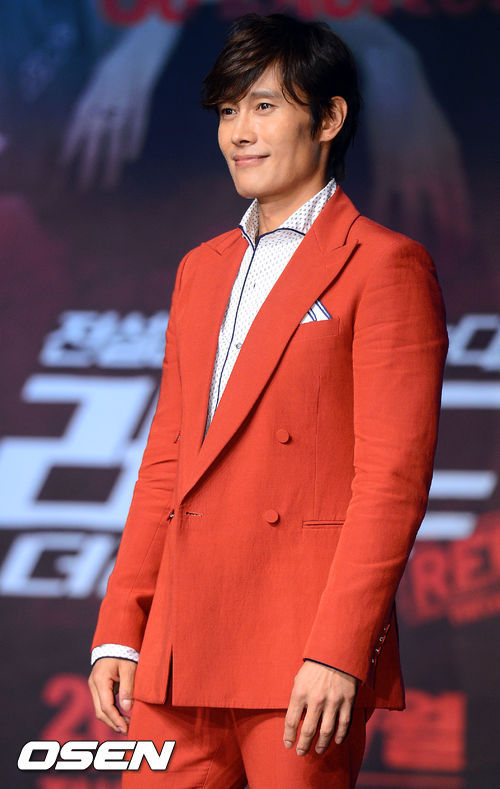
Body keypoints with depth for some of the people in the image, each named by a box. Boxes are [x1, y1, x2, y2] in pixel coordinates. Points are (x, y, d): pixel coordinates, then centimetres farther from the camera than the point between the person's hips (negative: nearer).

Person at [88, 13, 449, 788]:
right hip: (182, 651, 6)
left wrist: (339, 652, -16)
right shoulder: (202, 270, 20)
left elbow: (393, 480, -10)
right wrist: (119, 631, 11)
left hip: (304, 655, -6)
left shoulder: (383, 266, -3)